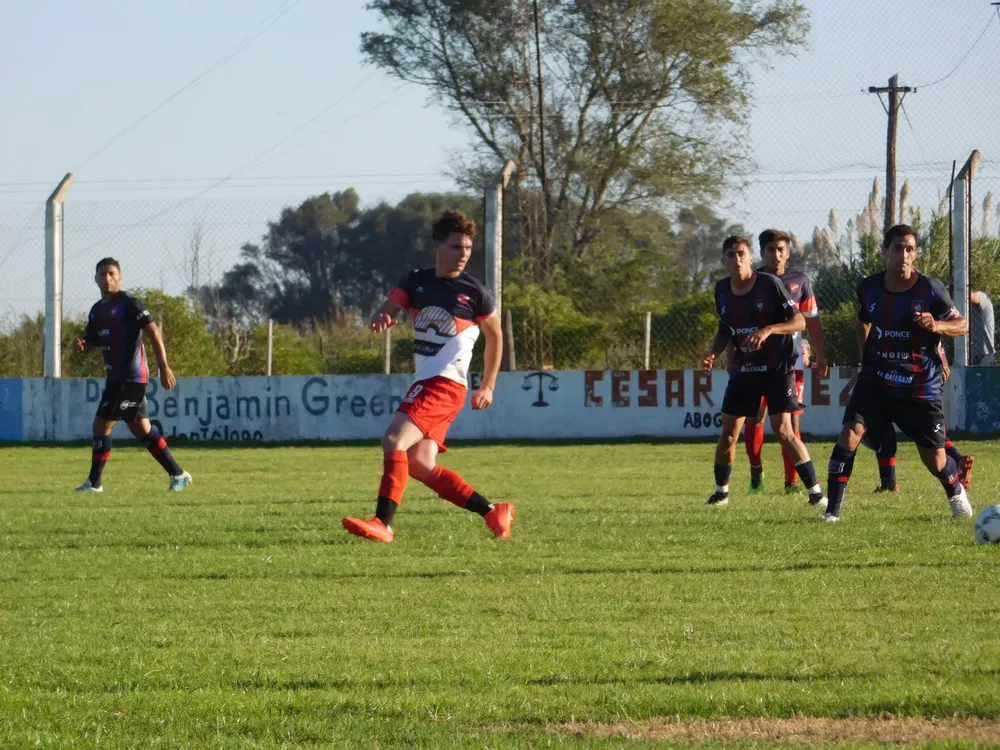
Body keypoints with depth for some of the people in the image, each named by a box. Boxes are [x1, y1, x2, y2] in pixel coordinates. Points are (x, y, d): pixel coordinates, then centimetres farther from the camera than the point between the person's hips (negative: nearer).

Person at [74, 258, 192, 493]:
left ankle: (94, 482, 0)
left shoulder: (128, 304, -11)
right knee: (141, 429, 11)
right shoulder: (97, 310, 14)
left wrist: (164, 367, -22)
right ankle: (178, 474, 15)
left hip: (130, 377, -9)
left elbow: (153, 332, -16)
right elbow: (92, 341, 22)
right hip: (116, 377, 9)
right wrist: (82, 346, -4)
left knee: (103, 425, -8)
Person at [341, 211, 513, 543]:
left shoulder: (475, 294, -3)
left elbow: (495, 336, 10)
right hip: (423, 383, 7)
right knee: (420, 464, 0)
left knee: (395, 441, -22)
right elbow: (388, 309, 3)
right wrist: (382, 318, -22)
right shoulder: (416, 282, 9)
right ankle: (494, 513, 9)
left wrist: (488, 387, 12)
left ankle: (382, 524, -27)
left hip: (446, 383, -7)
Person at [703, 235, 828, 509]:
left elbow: (799, 322, -13)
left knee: (783, 430, -15)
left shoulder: (770, 284, -12)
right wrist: (714, 353, -1)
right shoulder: (723, 290, 4)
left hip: (777, 368, -5)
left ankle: (815, 490, -10)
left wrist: (769, 330, -29)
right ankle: (721, 491, 21)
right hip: (744, 369, 5)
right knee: (729, 431, 4)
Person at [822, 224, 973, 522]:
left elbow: (963, 324, -4)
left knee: (935, 461, 5)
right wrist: (866, 354, 11)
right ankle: (832, 510, -16)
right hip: (876, 381, 2)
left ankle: (956, 493, 40)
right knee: (850, 433, -21)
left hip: (921, 386, -2)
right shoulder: (869, 288, -3)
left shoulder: (930, 290, -12)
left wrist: (937, 326, -24)